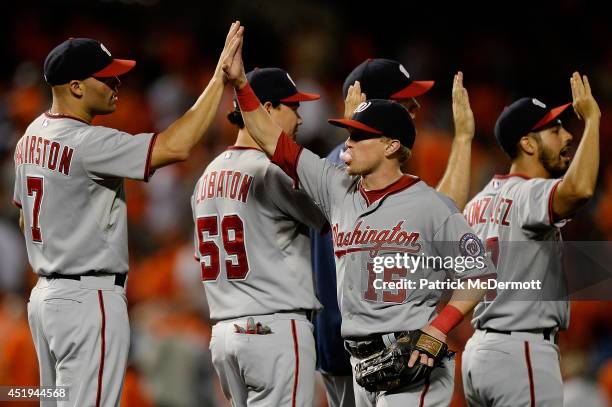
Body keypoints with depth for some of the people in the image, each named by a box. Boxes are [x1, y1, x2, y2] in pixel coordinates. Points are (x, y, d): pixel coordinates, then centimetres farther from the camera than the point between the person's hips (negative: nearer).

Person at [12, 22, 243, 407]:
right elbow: (175, 146, -27)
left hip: (46, 292, 10)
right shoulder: (87, 143, -20)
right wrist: (221, 76, -22)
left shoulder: (33, 136, 10)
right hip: (89, 300, -10)